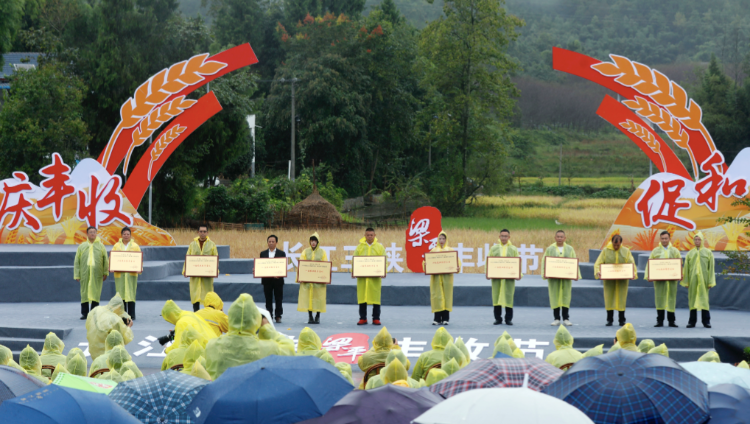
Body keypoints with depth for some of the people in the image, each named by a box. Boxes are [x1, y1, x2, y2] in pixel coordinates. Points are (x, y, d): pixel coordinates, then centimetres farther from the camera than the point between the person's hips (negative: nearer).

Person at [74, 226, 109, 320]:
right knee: (84, 293, 2)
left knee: (96, 293, -1)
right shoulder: (82, 246, 9)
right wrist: (77, 275, 2)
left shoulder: (101, 246, 9)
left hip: (97, 274, 0)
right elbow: (76, 262, 8)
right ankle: (84, 313, 9)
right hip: (85, 273, 0)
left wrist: (105, 272, 1)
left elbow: (106, 260, 7)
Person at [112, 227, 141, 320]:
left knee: (131, 293, -4)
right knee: (121, 294, -1)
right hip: (119, 273, 1)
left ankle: (131, 315, 0)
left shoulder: (135, 246, 10)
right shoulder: (116, 246, 12)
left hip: (131, 273, -1)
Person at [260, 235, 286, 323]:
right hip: (267, 280, 2)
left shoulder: (281, 253, 3)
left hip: (278, 280, -2)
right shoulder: (263, 253, 9)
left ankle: (278, 316, 8)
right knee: (268, 299, 5)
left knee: (278, 299, 2)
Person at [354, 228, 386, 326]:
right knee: (362, 297, 1)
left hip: (375, 277, -1)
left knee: (375, 297, -1)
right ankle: (363, 318, 9)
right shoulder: (360, 247, 10)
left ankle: (376, 318, 6)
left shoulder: (380, 247, 8)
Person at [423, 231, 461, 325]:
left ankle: (445, 318, 4)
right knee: (437, 296, -3)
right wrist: (425, 266, -17)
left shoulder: (450, 250, 10)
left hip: (447, 277, 0)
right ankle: (437, 318, 0)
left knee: (446, 296, -2)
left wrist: (458, 267, -18)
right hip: (436, 277, 0)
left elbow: (457, 260, 2)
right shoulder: (433, 250, 12)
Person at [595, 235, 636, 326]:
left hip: (622, 280, 0)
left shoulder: (626, 251, 8)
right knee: (609, 299, -2)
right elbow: (598, 263, 2)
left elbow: (632, 263, 6)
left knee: (621, 299, 0)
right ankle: (609, 320, 6)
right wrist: (598, 272, -17)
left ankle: (622, 320, 8)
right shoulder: (606, 251, 4)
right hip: (609, 280, 0)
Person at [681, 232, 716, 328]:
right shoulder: (690, 253, 11)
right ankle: (692, 321, 7)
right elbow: (686, 268, 10)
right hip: (692, 280, 2)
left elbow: (712, 268, 3)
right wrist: (685, 281, 3)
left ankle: (706, 321, 3)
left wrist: (711, 282, -3)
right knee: (692, 300, 2)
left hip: (703, 280, -2)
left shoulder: (708, 253, 6)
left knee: (704, 300, -1)